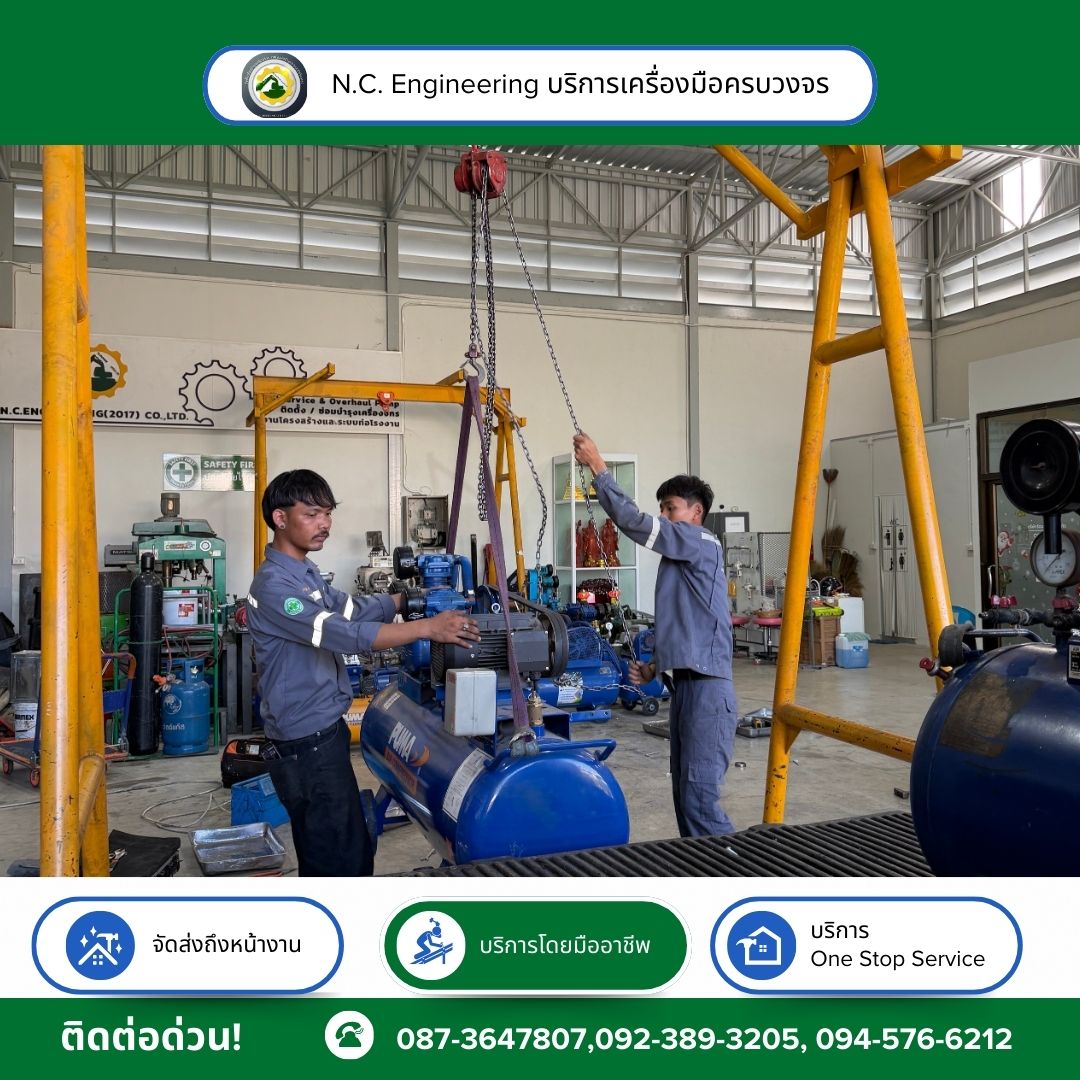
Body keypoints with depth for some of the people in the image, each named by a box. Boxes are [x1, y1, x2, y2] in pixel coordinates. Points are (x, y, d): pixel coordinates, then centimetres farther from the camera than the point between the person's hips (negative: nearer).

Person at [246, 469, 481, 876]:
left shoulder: (306, 573, 12)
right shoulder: (274, 585, -21)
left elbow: (353, 610, 15)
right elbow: (343, 634, -30)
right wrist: (426, 628, -32)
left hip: (323, 734, 10)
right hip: (306, 743, -10)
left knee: (351, 850, 19)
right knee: (341, 860, 0)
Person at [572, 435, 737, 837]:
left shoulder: (701, 544, -7)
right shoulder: (680, 558, 21)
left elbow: (634, 521, -17)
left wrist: (598, 466, -13)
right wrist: (654, 667, 11)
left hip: (706, 689, -10)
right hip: (685, 685, 10)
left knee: (700, 797, -12)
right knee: (684, 795, 11)